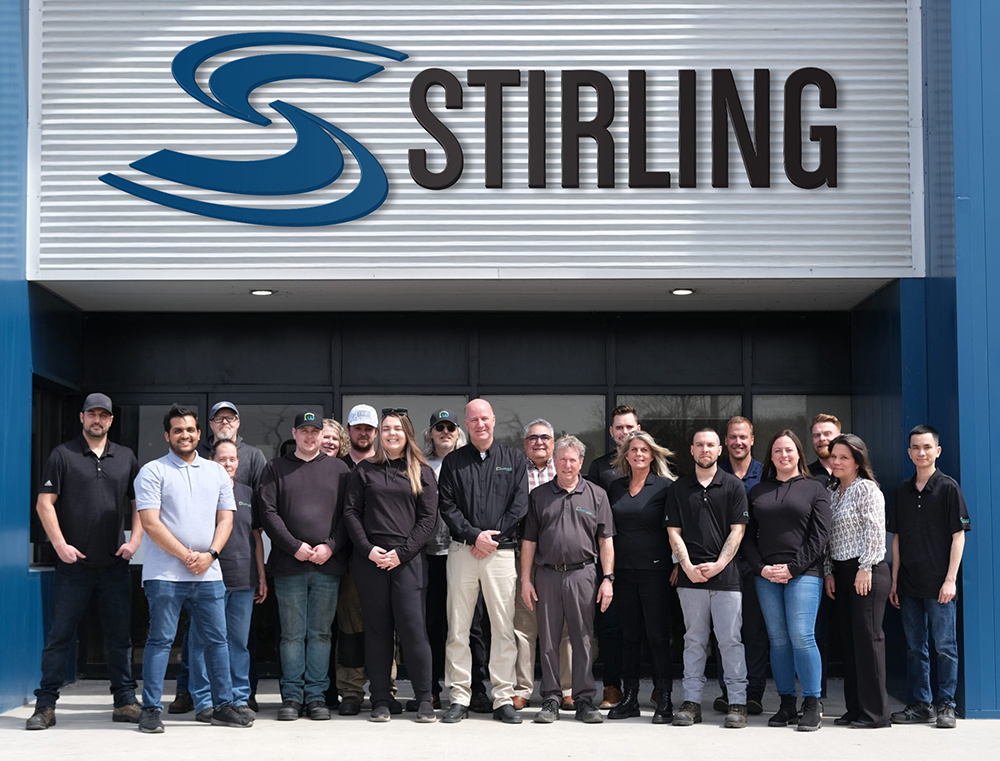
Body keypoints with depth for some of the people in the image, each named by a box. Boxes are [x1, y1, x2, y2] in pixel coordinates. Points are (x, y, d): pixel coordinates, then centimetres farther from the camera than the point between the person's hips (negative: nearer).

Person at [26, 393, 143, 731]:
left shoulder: (125, 457, 12)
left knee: (119, 636, 7)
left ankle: (125, 701, 13)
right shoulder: (63, 455, 2)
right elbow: (44, 503, -2)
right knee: (59, 635, -1)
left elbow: (138, 504, 15)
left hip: (115, 563, 3)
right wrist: (60, 544, -10)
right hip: (73, 562, -3)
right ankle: (45, 705, 4)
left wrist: (135, 540, 1)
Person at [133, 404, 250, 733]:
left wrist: (210, 555, -6)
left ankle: (223, 706, 14)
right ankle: (150, 710, 2)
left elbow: (226, 519, 11)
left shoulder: (216, 472, 14)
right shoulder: (153, 472, -1)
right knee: (160, 640, -3)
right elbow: (150, 522, -9)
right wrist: (186, 555, -12)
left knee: (217, 639, 6)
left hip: (208, 573, 4)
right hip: (165, 573, -4)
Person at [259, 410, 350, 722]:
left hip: (328, 565, 1)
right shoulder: (276, 468, 9)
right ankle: (292, 696, 8)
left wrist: (330, 546, -9)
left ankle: (316, 695, 9)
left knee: (320, 633, 4)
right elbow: (268, 512, 1)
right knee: (292, 634, 2)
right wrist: (294, 546, -10)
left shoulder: (338, 469, 11)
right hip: (289, 565, 0)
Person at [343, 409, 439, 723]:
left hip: (408, 559, -1)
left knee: (412, 626, -8)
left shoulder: (422, 472, 8)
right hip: (370, 560, 2)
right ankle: (380, 700, 7)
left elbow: (428, 518, 3)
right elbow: (351, 512, 6)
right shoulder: (364, 470, 11)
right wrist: (368, 549, -7)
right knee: (377, 629, 3)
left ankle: (424, 699, -1)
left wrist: (402, 552, -7)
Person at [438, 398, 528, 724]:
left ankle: (504, 698, 3)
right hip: (462, 550, 1)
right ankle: (459, 698, 5)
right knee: (457, 628, 0)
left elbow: (520, 504, 3)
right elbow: (446, 505, 3)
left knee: (504, 627, -2)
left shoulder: (513, 459, 10)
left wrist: (493, 536, -7)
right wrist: (474, 535, -9)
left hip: (501, 550, 0)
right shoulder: (453, 462, 11)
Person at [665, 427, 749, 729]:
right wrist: (688, 566, -7)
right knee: (694, 640, 6)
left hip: (725, 575, -2)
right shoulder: (678, 488, 10)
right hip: (690, 576, 2)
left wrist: (718, 565, -11)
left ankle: (738, 703, 1)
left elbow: (737, 531, 0)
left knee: (730, 640, -3)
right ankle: (692, 702, 10)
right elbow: (674, 532, 7)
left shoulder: (733, 486, 5)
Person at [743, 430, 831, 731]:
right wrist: (762, 568, -4)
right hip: (766, 575, 4)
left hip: (803, 573, -3)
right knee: (778, 640, 3)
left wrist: (794, 567, -10)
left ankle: (812, 706, -6)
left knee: (801, 636, -12)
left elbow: (820, 536, -2)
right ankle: (787, 706, 7)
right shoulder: (758, 492, 15)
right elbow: (748, 536, 11)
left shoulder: (815, 489, 6)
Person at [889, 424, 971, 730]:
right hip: (909, 584, 5)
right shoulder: (903, 490, 11)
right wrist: (895, 581, 10)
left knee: (944, 646, -1)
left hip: (938, 583, -5)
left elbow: (958, 535, -5)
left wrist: (950, 579, -11)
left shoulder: (948, 487, -3)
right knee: (915, 646, 9)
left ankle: (945, 705, 7)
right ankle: (921, 705, 16)